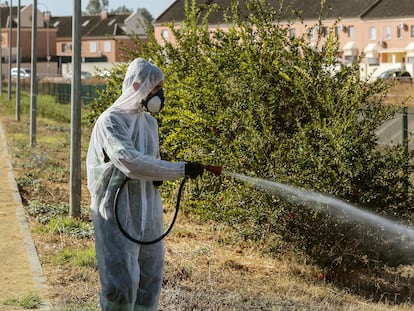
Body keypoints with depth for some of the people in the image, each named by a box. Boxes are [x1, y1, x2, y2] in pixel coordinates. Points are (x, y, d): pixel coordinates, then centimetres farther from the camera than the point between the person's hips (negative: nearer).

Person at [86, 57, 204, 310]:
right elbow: (129, 161, -26)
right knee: (122, 283, -11)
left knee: (150, 280, 8)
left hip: (148, 213, 7)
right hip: (117, 213, -7)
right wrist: (180, 170, -25)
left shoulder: (150, 122, 12)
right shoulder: (111, 121, -12)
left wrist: (159, 177, 1)